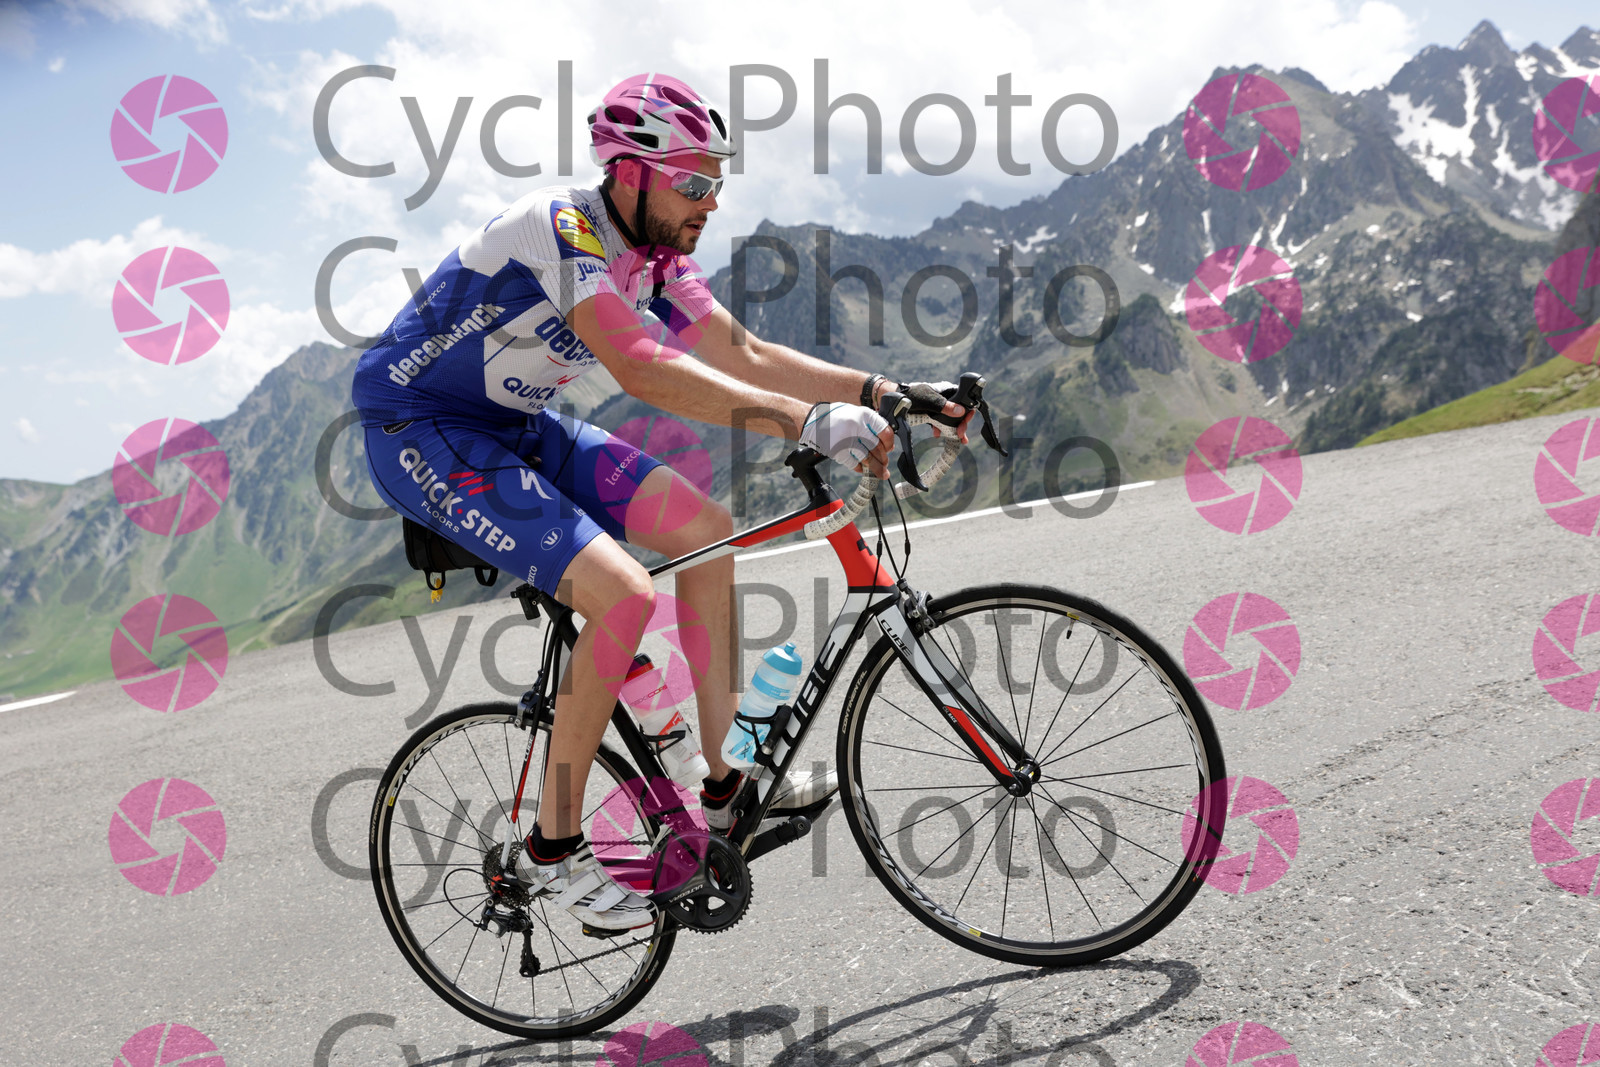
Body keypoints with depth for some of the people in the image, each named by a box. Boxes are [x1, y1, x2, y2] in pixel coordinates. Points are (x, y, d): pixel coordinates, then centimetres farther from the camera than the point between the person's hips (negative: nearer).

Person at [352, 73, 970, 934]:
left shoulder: (655, 256, 1)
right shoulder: (561, 231, -26)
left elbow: (745, 356, 0)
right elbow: (642, 369, -40)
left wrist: (880, 393, -10)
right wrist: (807, 420, -46)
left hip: (517, 427, 9)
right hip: (420, 433, -9)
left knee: (705, 526, -2)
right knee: (623, 595, -24)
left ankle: (731, 782, 7)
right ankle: (553, 847, -7)